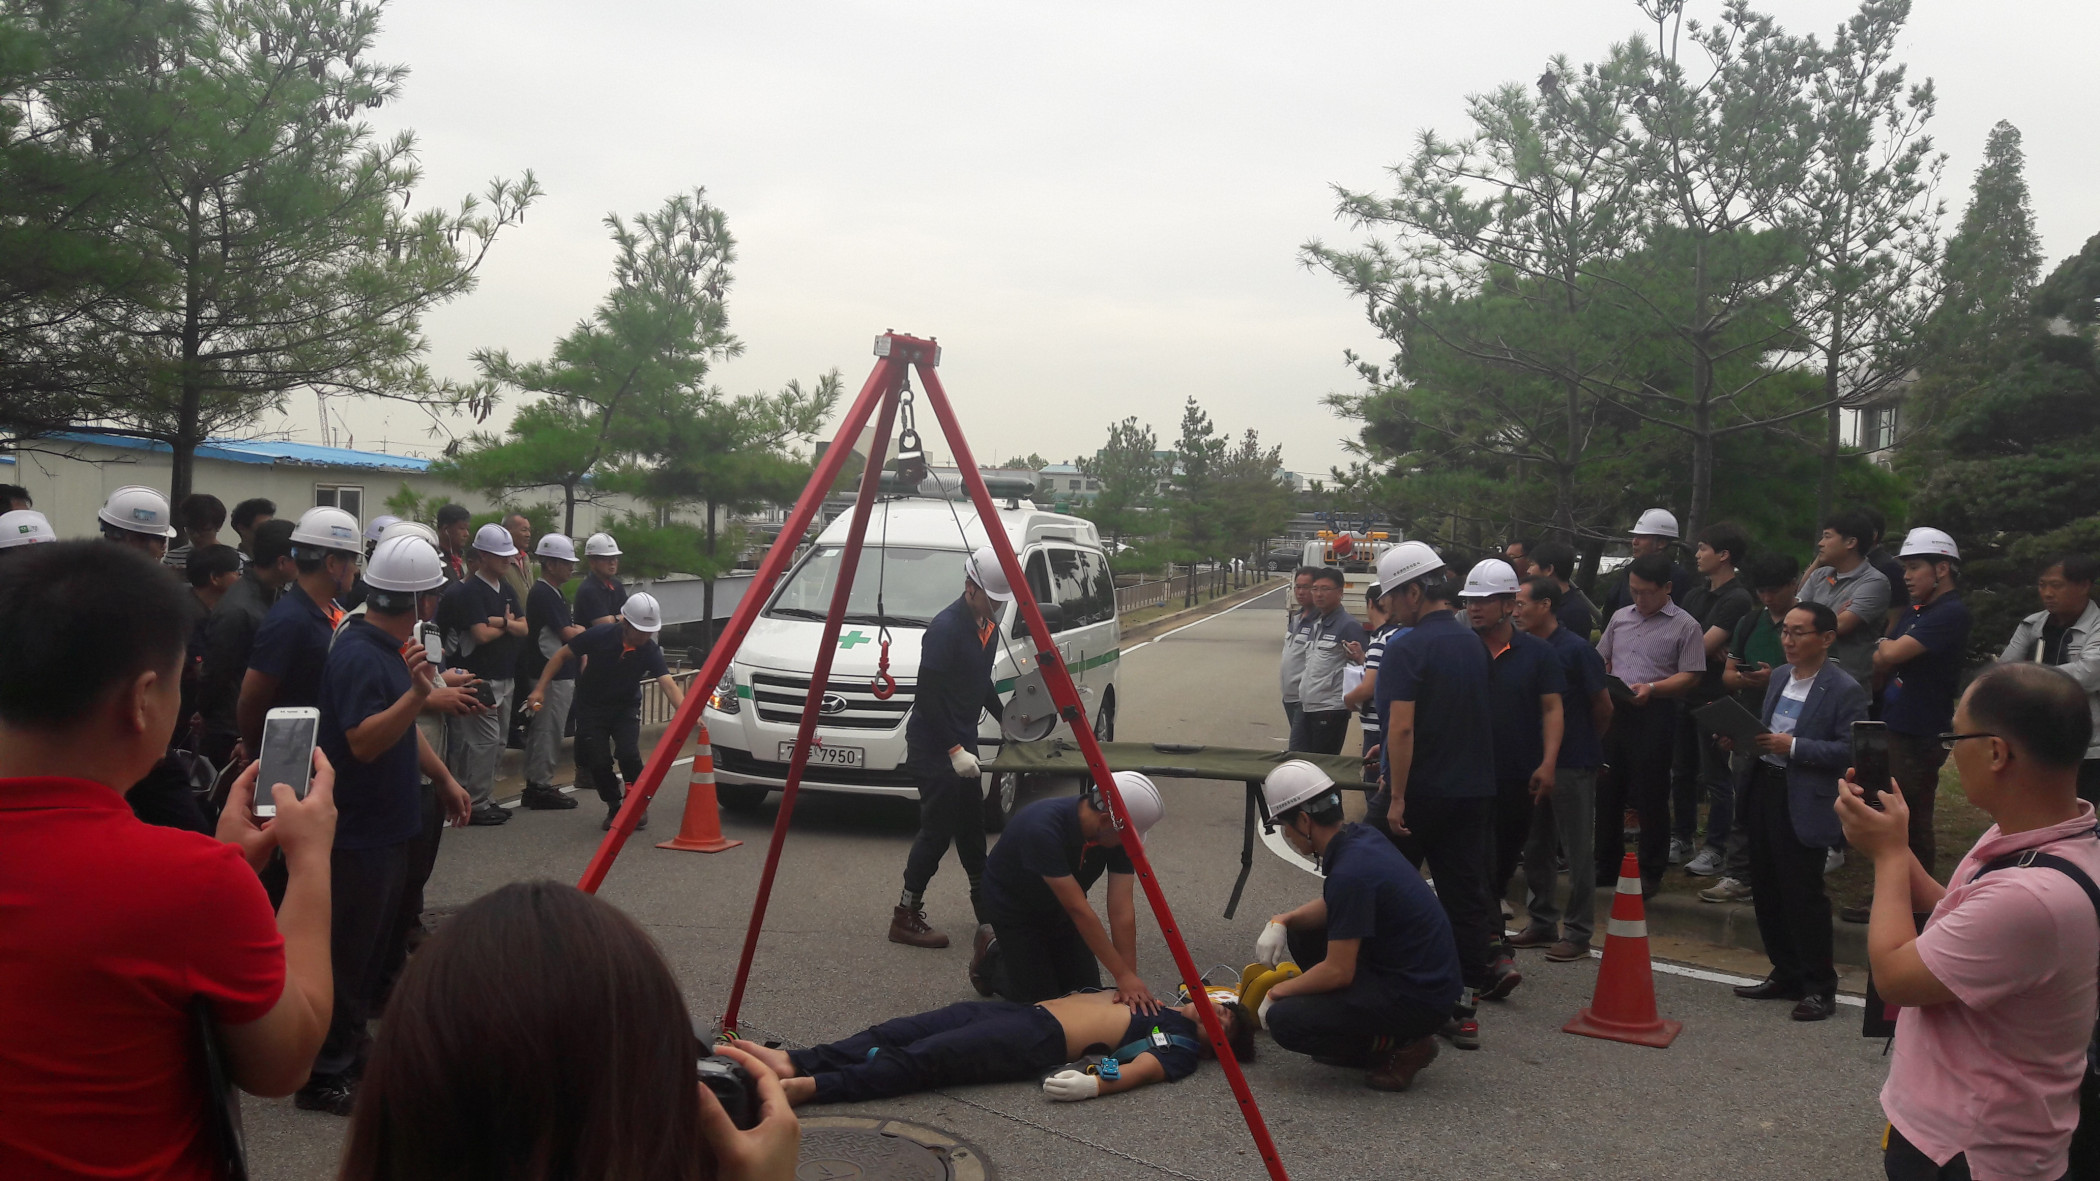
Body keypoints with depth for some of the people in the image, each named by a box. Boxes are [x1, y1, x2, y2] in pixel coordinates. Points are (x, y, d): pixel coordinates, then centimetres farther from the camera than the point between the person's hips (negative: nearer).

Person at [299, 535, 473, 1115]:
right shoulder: (357, 655, -21)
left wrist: (444, 779, 21)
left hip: (390, 823, 10)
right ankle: (324, 1075, 7)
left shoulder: (391, 646, 10)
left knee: (377, 943, 20)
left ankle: (352, 1042, 33)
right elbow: (364, 742, -29)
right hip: (359, 830, -10)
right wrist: (418, 692, -40)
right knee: (347, 952, -2)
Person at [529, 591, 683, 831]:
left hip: (626, 707, 0)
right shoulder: (600, 636, -23)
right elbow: (562, 655, -10)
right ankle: (615, 808, 18)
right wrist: (540, 688, -14)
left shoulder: (650, 651, -20)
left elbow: (669, 684, -31)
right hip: (592, 707, 0)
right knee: (599, 761, -8)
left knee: (628, 753, -21)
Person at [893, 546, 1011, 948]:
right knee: (937, 831, -7)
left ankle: (986, 911, 28)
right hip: (933, 746, -9)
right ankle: (906, 918, 2)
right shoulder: (946, 627, -20)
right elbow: (928, 696, -21)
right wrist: (954, 750, -22)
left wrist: (1004, 715, 9)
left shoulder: (988, 627, 9)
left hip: (962, 744, 9)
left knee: (971, 828, 16)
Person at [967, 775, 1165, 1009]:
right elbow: (1078, 909, -39)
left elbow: (1122, 910, -22)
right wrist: (1123, 976, -36)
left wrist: (1130, 978, -27)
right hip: (1014, 907, -5)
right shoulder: (1043, 828, -41)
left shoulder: (1119, 836, -23)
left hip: (1057, 909, 6)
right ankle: (991, 957, 19)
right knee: (1042, 999, -6)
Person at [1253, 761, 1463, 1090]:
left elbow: (1338, 972, -22)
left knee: (1284, 1021, -16)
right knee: (1303, 934, 17)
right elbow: (1333, 907, 20)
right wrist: (1282, 921, 3)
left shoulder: (1351, 872, -25)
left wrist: (1276, 991, -6)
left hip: (1419, 999, -10)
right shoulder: (1361, 837, 3)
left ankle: (1401, 1046, -4)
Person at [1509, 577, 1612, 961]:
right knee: (1535, 846, 13)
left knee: (1577, 850, 2)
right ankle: (1541, 923, 25)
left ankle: (1577, 933, 9)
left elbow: (1603, 708, -5)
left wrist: (1582, 746, 8)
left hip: (1572, 765, -7)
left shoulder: (1576, 650, -12)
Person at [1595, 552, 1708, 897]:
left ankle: (1650, 872, 12)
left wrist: (1651, 688, -22)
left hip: (1654, 715, -5)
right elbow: (1601, 659, 19)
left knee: (1651, 796, 1)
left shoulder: (1685, 626, -4)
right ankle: (1606, 864, 23)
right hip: (1613, 711, 5)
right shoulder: (1620, 617, 13)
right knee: (1607, 791, 11)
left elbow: (1690, 676, -9)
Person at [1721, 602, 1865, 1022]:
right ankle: (1785, 975, 26)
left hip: (1803, 804, -7)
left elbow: (1849, 750, -17)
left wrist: (1792, 746, -22)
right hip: (1763, 792, 8)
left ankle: (1819, 987, 12)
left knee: (1803, 894, -1)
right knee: (1768, 889, 13)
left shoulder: (1845, 690, -11)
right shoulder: (1778, 676, 12)